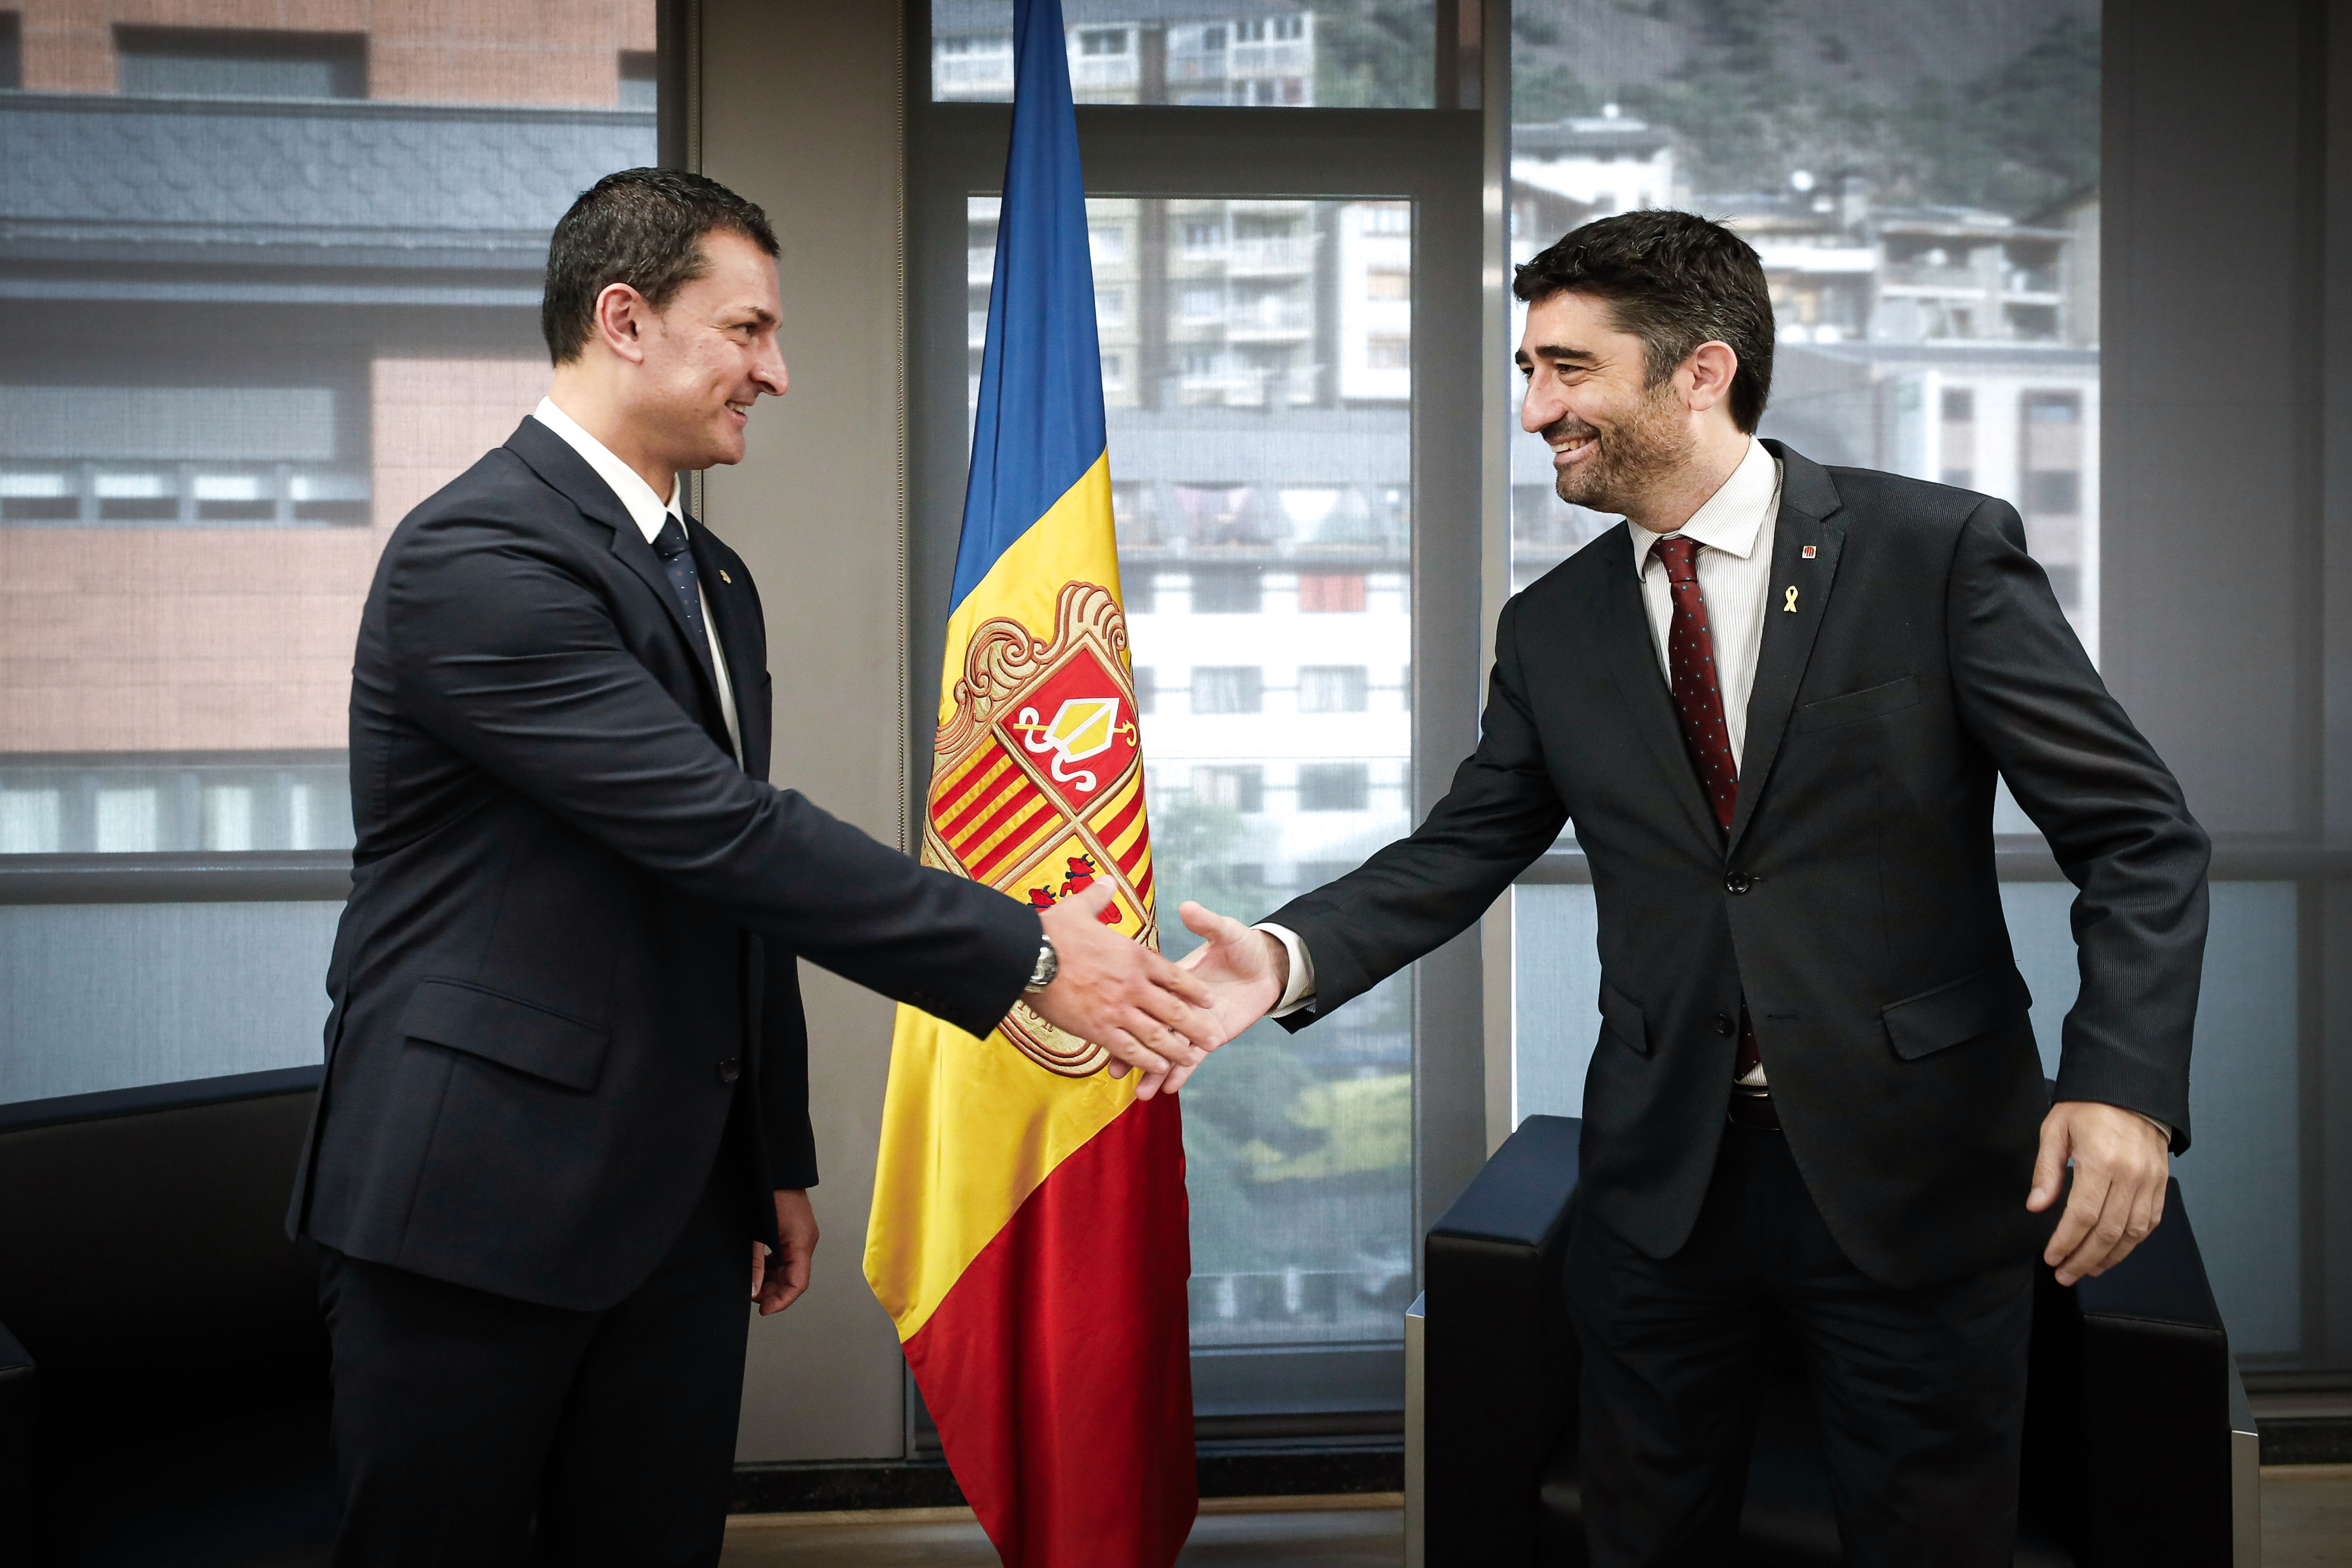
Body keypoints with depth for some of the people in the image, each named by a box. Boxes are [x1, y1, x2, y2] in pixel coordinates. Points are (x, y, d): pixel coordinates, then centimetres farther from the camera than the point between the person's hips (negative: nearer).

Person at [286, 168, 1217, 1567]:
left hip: (681, 1203, 8)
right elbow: (726, 831, -24)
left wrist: (780, 1159, 19)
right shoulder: (477, 557, -16)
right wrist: (1025, 954, -22)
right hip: (479, 1200, -8)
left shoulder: (714, 579, 13)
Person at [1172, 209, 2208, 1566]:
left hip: (1914, 1170, -3)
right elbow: (1463, 849, 6)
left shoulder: (1941, 551, -8)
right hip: (1667, 1181, 4)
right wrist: (1293, 955, -13)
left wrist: (2126, 1081, -23)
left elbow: (2137, 833, -9)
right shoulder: (1553, 628, 5)